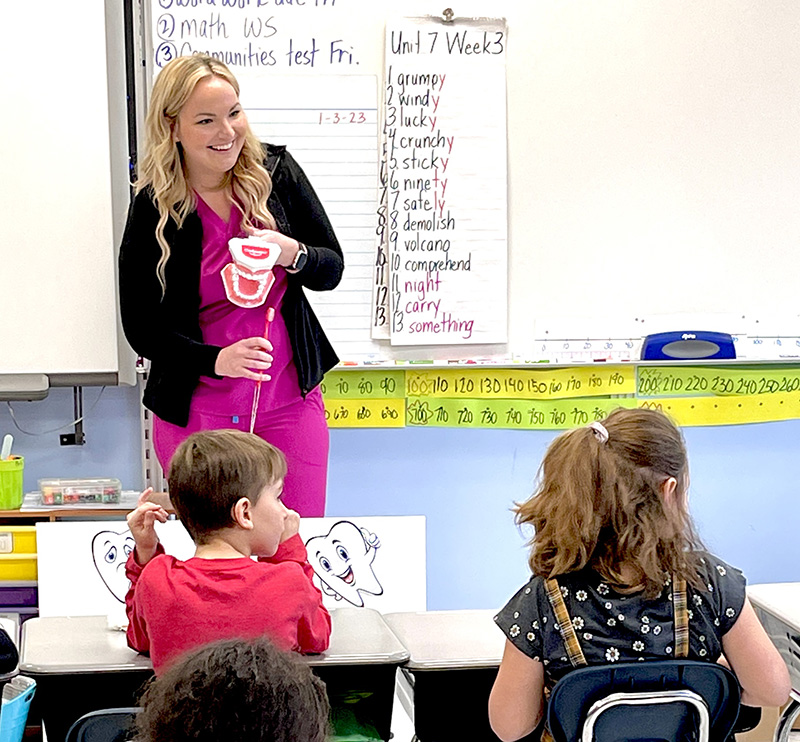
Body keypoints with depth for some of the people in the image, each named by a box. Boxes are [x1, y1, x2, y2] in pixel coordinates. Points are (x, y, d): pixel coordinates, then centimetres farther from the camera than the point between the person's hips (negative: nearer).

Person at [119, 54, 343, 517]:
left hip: (289, 400, 2)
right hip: (195, 412, -2)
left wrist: (293, 254, -18)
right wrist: (216, 360, -21)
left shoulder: (276, 170, -2)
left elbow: (332, 269, 5)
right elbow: (141, 327, -5)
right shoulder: (153, 209, -9)